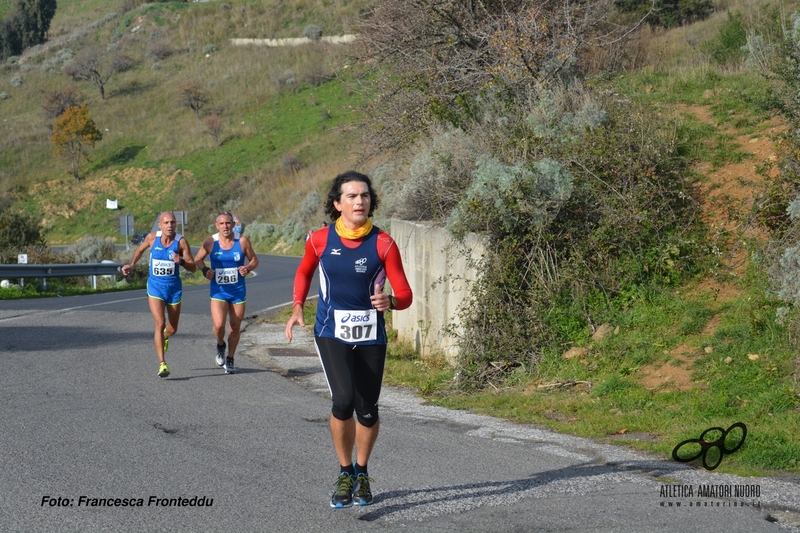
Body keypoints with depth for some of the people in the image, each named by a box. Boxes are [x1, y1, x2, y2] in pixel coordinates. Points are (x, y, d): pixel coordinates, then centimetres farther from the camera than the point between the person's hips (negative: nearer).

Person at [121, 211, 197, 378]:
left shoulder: (181, 241, -10)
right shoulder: (152, 237, -6)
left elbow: (193, 268, -9)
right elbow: (140, 249, 18)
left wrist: (181, 261, -26)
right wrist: (131, 265, 13)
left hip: (174, 288, 1)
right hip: (155, 287, -1)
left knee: (172, 329, 12)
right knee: (160, 323, -18)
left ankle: (163, 337, 51)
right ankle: (162, 364, -19)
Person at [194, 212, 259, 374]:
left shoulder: (242, 241, -6)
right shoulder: (210, 242, -5)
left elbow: (254, 260, 5)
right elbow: (198, 259, 9)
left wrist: (248, 268, -17)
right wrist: (204, 270, -11)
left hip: (238, 291, 1)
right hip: (218, 291, -1)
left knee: (235, 327, 8)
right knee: (219, 325, -17)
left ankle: (230, 360, 27)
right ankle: (220, 346, 17)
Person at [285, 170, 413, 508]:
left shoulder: (383, 244, -8)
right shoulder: (320, 240, -4)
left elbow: (405, 294, -6)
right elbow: (304, 272, 17)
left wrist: (390, 301, -28)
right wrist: (297, 308, 4)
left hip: (371, 337, 1)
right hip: (331, 334, -1)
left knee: (367, 411, 7)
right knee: (343, 400, -20)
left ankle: (361, 473, 34)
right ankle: (345, 473, 2)